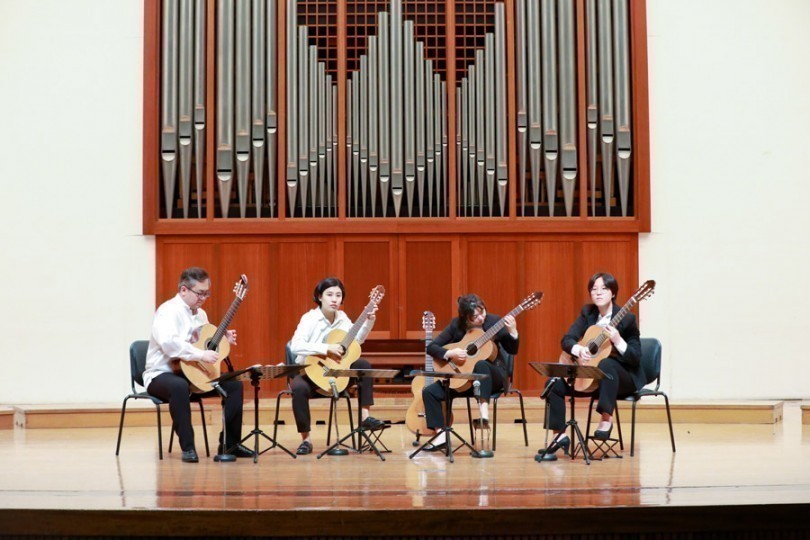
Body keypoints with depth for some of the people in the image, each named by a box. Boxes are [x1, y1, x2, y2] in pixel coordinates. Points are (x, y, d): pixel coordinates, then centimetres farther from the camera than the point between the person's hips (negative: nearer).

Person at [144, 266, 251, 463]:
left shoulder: (200, 314, 13)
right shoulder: (168, 311, -15)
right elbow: (169, 343, -33)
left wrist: (223, 339, 4)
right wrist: (201, 355, -37)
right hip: (162, 374, -8)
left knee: (234, 385, -4)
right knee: (179, 386, -42)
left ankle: (230, 443, 3)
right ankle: (188, 447, -33)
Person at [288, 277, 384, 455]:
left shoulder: (342, 318, 2)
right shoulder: (310, 319, -18)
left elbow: (357, 339, 14)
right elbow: (295, 346, -31)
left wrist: (369, 321, -1)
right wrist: (327, 348, -35)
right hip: (309, 372, -6)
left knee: (363, 365, -10)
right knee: (299, 388, -36)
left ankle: (364, 415, -9)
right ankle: (306, 439, -22)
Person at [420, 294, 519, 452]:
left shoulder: (493, 321, -8)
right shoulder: (456, 325, -4)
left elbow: (512, 350, -4)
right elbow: (431, 347, -2)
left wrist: (512, 332, -23)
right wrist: (450, 353, -20)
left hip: (492, 377, -3)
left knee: (481, 365, -40)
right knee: (429, 391, -15)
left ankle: (484, 413, -45)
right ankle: (441, 436, -16)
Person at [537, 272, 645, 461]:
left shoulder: (626, 319, -10)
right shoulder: (588, 313, 4)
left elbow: (635, 358, -12)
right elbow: (566, 339, -3)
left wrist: (618, 341, -29)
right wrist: (578, 349, -24)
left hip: (622, 377, -5)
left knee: (606, 364, -40)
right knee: (555, 383, -18)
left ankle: (606, 419, -28)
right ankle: (559, 436, -11)